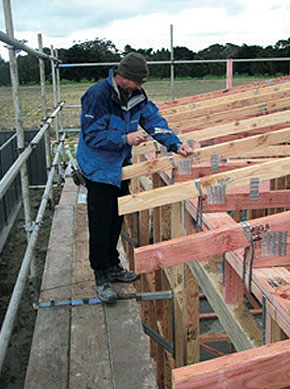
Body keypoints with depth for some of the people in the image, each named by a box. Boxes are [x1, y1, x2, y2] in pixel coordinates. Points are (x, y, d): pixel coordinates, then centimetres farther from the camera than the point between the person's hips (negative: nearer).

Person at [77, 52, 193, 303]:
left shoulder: (136, 94, -1)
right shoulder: (97, 96, -23)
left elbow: (153, 120, 1)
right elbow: (92, 136, -23)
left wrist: (176, 145, -11)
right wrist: (125, 139, -31)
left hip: (121, 167, 8)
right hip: (99, 168, -7)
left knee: (117, 219, 18)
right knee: (100, 224, 0)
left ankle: (113, 266, 35)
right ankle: (101, 276, 15)